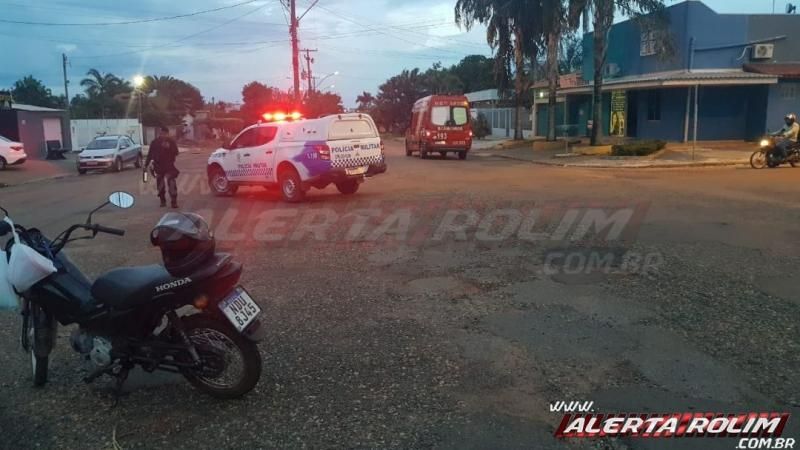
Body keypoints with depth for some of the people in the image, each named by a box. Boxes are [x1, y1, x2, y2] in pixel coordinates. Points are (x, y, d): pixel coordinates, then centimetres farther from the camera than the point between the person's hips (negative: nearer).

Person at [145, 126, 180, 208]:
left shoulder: (171, 142, -1)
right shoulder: (155, 143, 2)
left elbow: (176, 153, -6)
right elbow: (150, 154, 7)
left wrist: (169, 147, -22)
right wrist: (146, 165, 7)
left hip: (169, 166, -2)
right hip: (158, 166, 2)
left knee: (172, 183, -13)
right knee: (160, 185, 7)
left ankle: (174, 201, -11)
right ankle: (163, 201, 21)